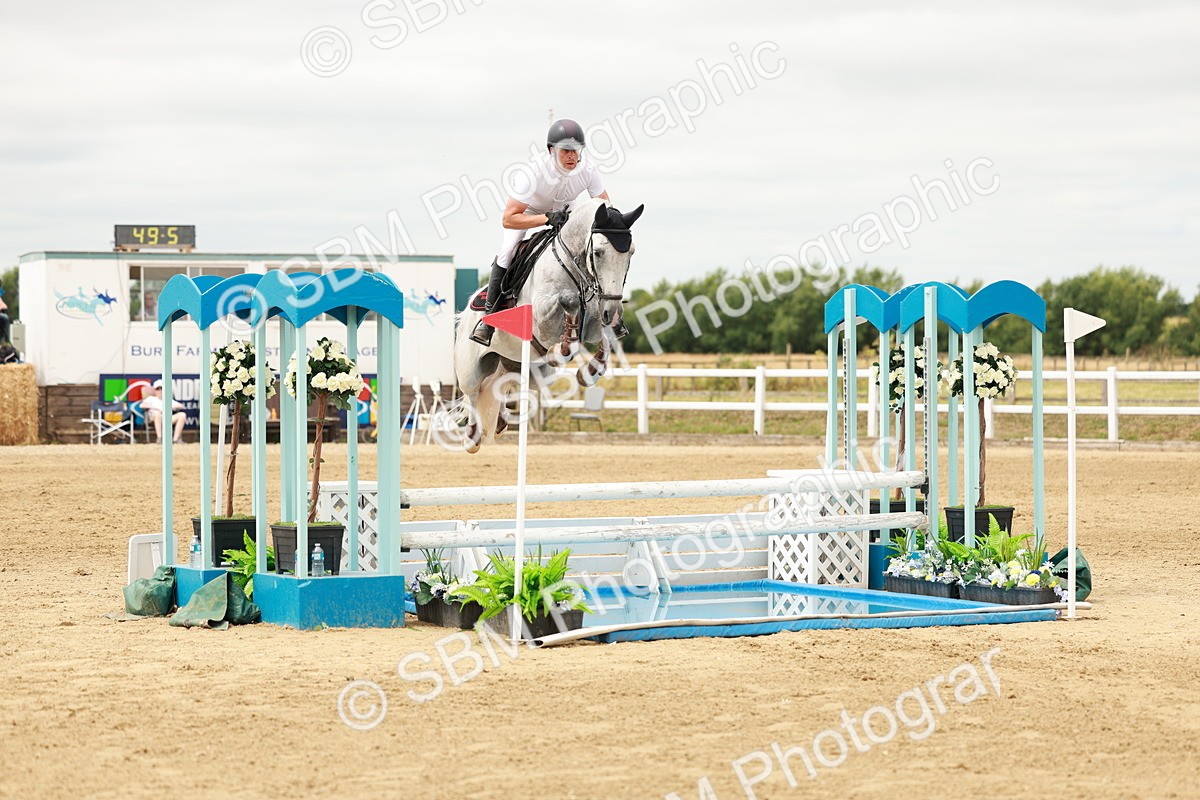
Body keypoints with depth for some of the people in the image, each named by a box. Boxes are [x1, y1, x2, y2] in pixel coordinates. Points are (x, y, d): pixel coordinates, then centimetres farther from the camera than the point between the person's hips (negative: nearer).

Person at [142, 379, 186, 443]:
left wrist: (172, 407, -2)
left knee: (182, 415, -20)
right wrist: (156, 408, -11)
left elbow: (181, 406, 19)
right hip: (154, 418, -3)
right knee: (157, 413, -39)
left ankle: (175, 439, -28)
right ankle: (159, 438, -41)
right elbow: (142, 405, -2)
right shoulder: (151, 398, 18)